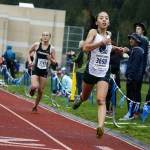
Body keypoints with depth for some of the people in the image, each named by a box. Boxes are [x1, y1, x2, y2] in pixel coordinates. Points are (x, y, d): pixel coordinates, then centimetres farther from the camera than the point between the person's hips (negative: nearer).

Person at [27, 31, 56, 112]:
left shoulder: (52, 48, -3)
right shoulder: (37, 45, -5)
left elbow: (54, 62, 3)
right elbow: (28, 52, 10)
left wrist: (50, 59, -18)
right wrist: (29, 61, -5)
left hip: (44, 71, 2)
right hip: (35, 69, -2)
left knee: (41, 91, 4)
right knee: (34, 86, -25)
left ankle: (35, 107, 24)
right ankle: (32, 89, 14)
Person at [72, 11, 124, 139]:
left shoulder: (108, 35, 9)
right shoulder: (93, 31, -7)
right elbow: (85, 48, -22)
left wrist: (116, 48, 16)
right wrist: (101, 42, -29)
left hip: (104, 73, 2)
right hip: (91, 70, -2)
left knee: (101, 100, -17)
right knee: (85, 97, 21)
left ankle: (100, 127, -31)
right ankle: (80, 100, 59)